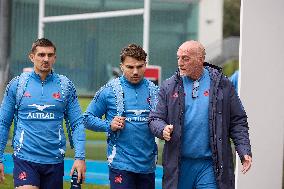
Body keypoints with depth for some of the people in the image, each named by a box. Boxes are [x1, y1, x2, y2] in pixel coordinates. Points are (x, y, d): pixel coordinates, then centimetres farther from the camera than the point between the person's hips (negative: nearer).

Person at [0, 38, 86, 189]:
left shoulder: (65, 85, 4)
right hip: (25, 158, -2)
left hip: (55, 161, 2)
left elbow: (77, 123, 4)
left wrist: (80, 157, -6)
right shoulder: (16, 85, 2)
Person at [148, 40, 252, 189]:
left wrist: (244, 151, -3)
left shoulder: (222, 85, 5)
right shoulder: (169, 87, 8)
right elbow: (155, 119, 8)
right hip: (179, 165, 2)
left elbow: (237, 121, 8)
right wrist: (163, 130, -15)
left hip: (210, 165, -2)